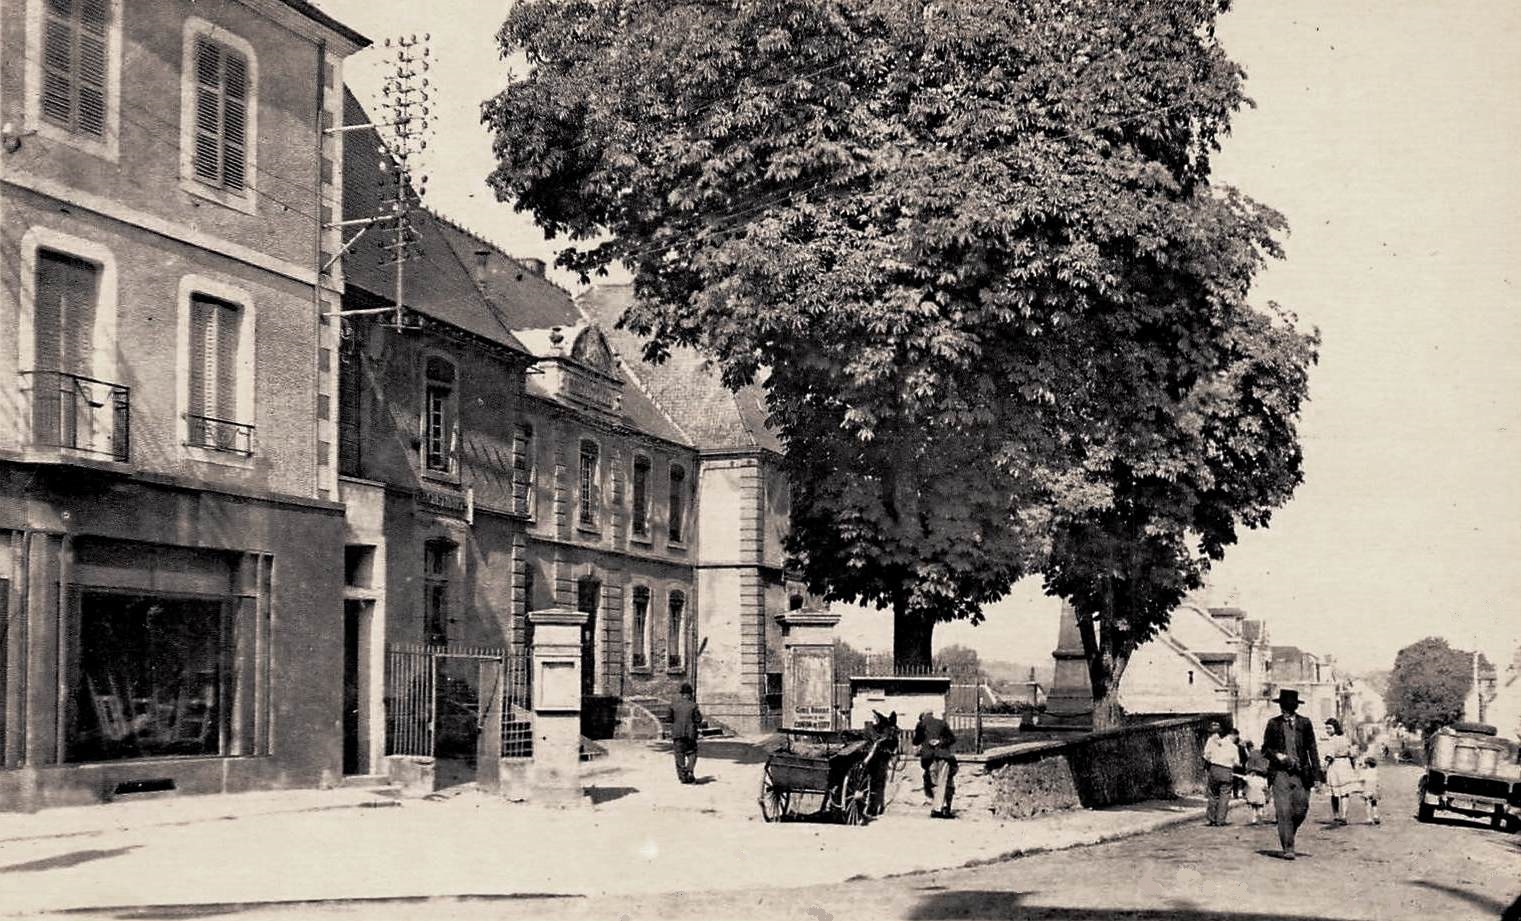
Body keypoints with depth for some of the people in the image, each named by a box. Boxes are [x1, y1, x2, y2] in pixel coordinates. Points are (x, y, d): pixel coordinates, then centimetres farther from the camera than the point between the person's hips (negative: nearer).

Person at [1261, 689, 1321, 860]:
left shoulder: (1305, 724, 8)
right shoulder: (1273, 724, 6)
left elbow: (1312, 750, 8)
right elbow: (1265, 748, 11)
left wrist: (1316, 775, 1)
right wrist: (1277, 755, -10)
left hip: (1301, 773, 1)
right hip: (1280, 773, -1)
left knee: (1301, 810, -1)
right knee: (1284, 812, -9)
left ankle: (1288, 834, 27)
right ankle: (1287, 848, -5)